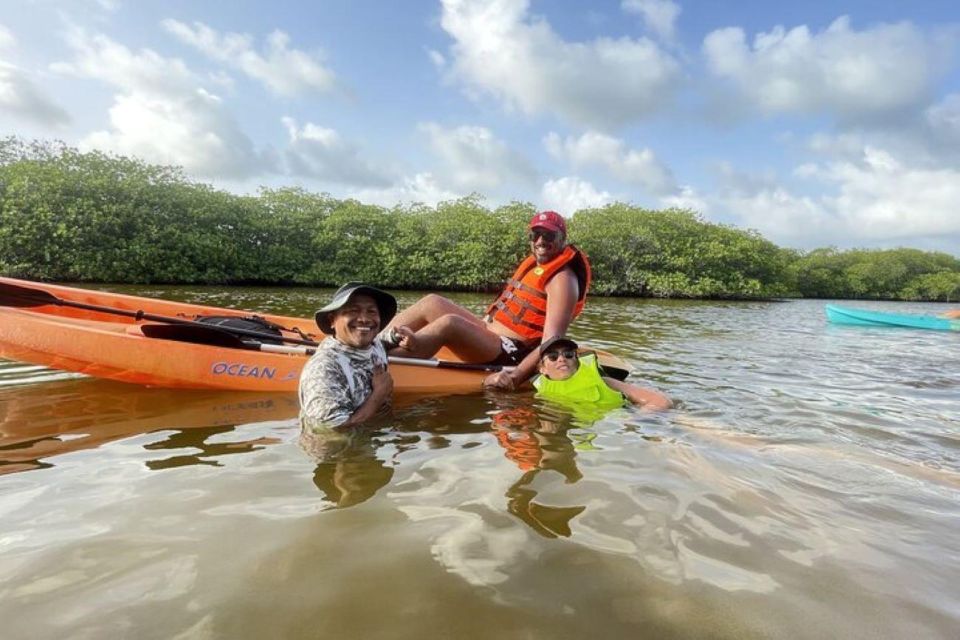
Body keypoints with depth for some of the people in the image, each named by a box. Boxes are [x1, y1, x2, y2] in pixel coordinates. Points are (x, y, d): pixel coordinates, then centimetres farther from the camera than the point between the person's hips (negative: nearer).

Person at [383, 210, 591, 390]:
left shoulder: (562, 278, -11)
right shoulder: (533, 262, 16)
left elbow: (552, 341, -21)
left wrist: (515, 376, -29)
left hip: (509, 355, -9)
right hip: (490, 335, 9)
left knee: (448, 323, -31)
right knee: (432, 303, -4)